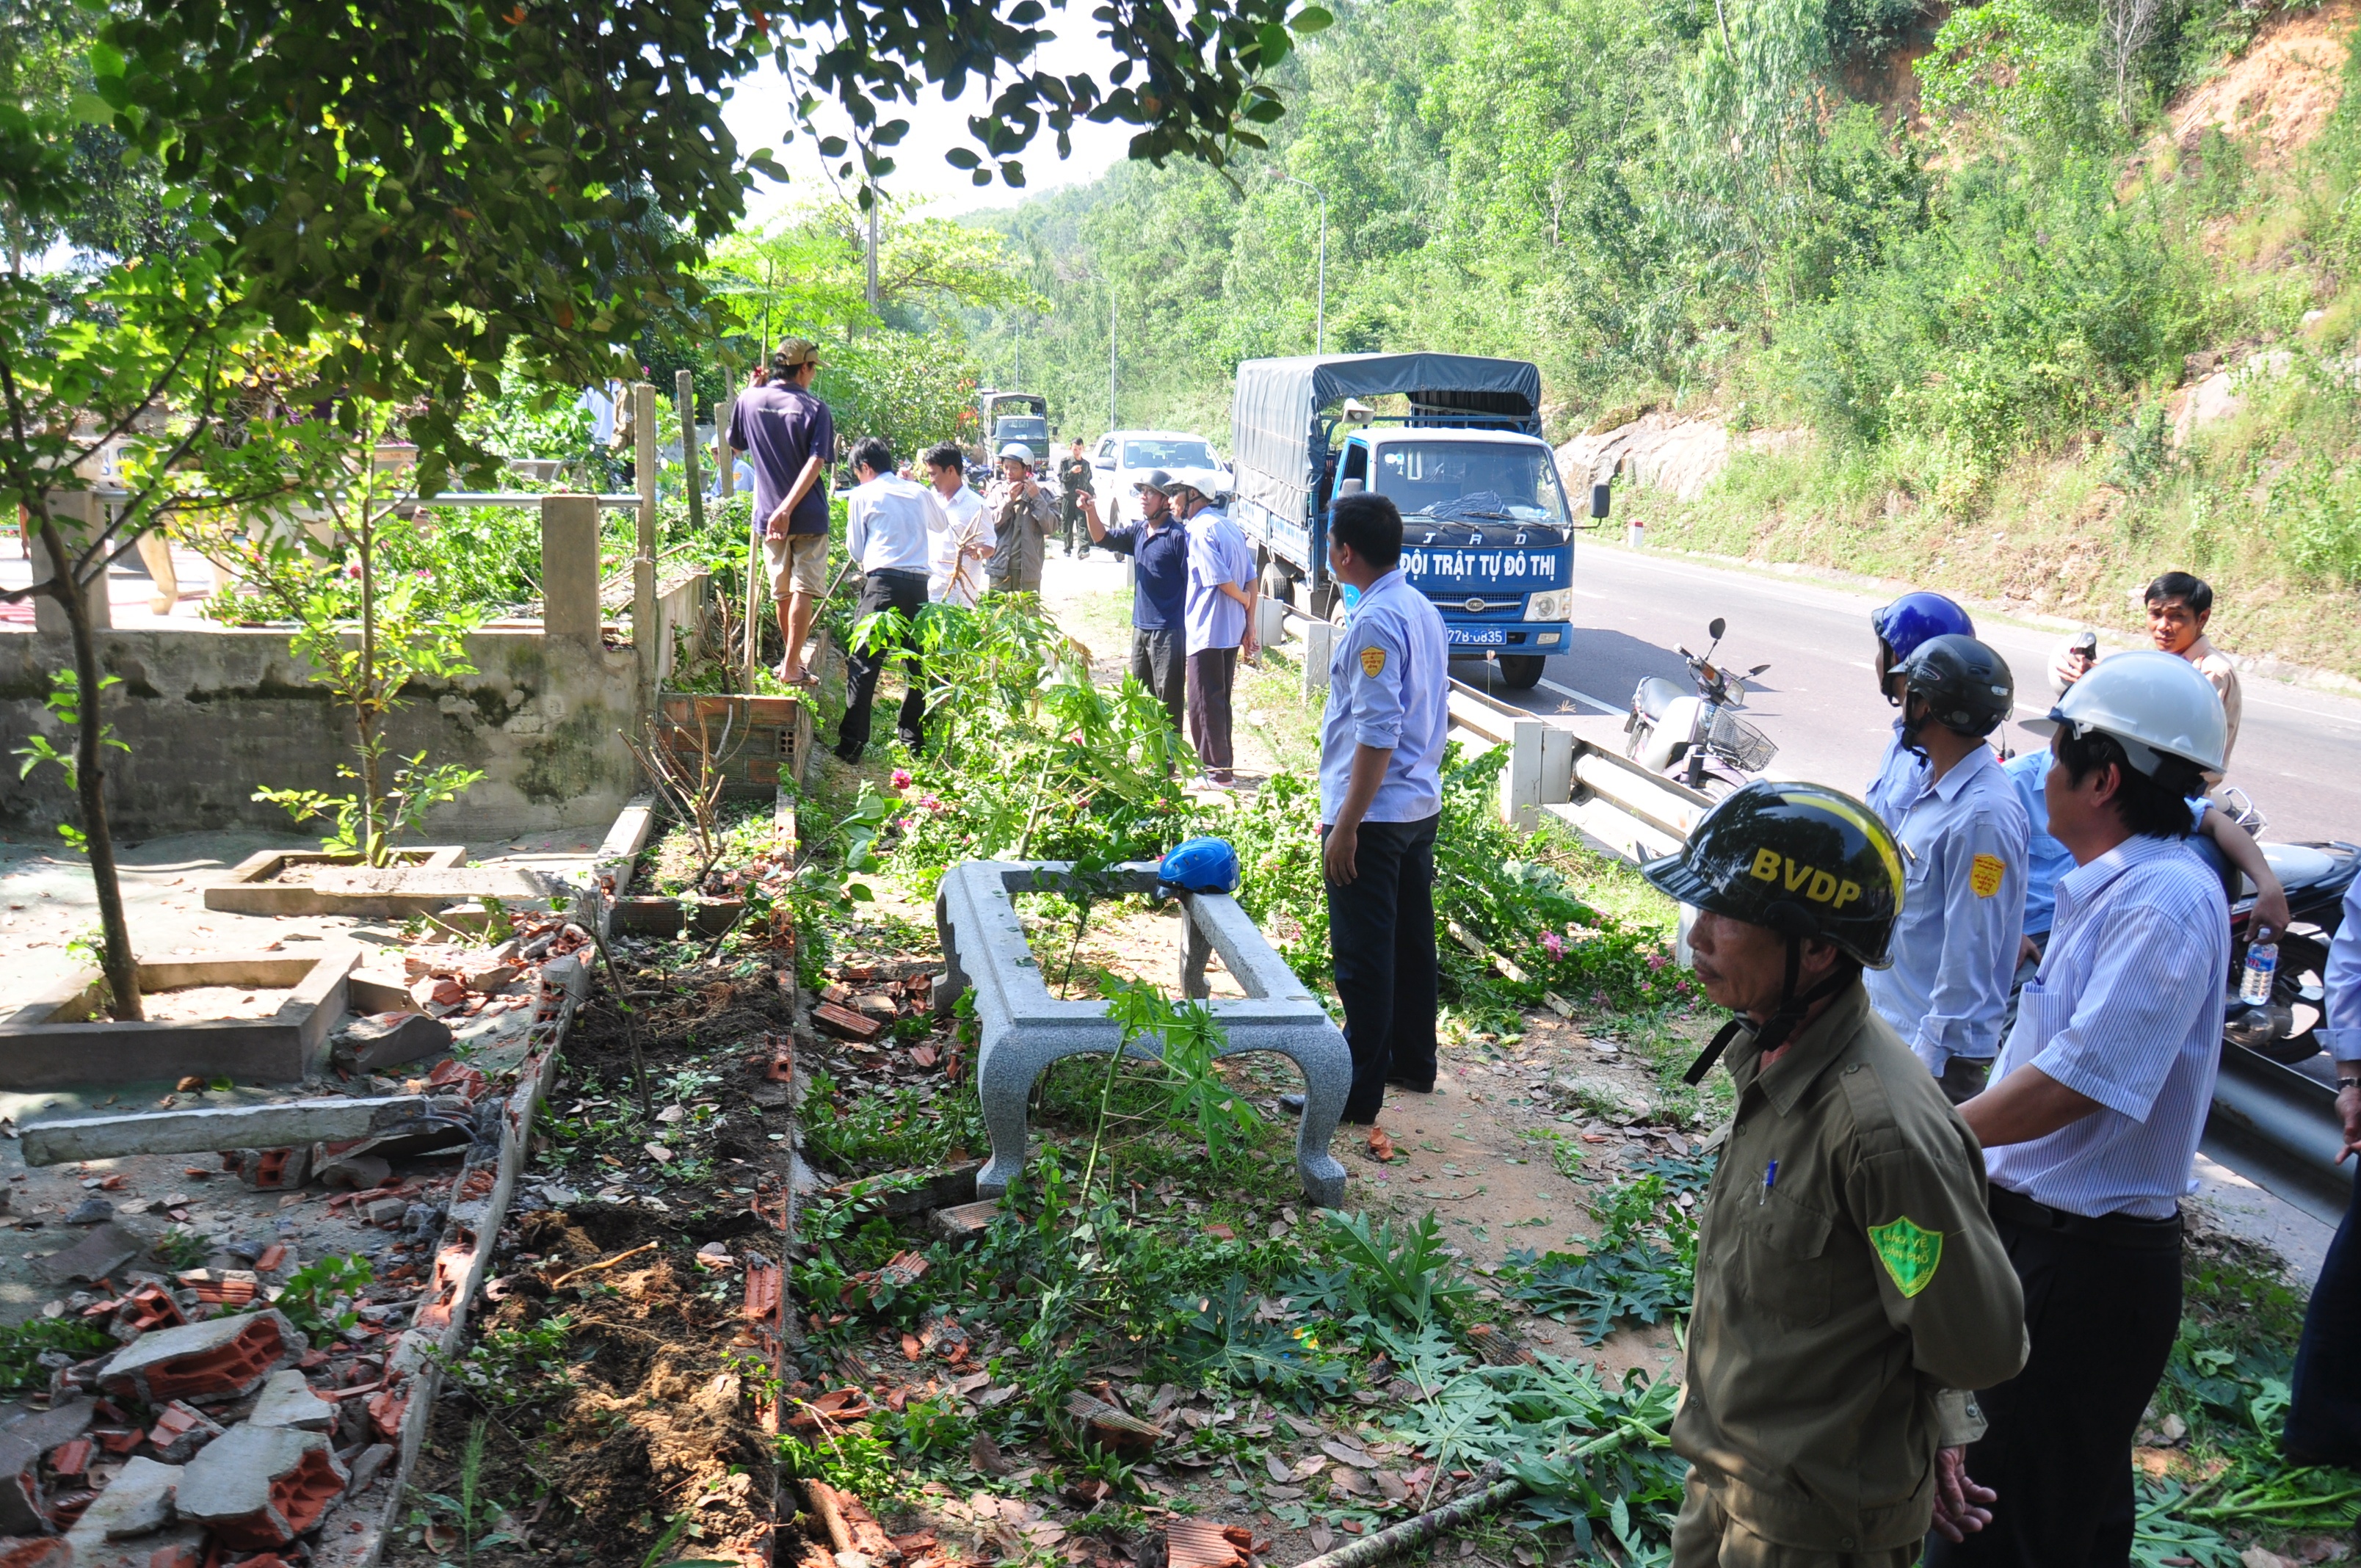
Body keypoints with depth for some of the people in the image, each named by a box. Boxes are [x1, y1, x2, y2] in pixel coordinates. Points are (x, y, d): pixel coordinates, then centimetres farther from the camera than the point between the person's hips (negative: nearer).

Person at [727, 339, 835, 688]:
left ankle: (792, 659, 30)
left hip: (768, 514, 4)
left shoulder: (749, 400, 1)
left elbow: (735, 446, 18)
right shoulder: (816, 409, -7)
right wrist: (788, 508, -22)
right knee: (803, 591, 0)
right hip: (809, 515, -4)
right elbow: (815, 464, -17)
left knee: (782, 591, 17)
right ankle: (791, 668, -3)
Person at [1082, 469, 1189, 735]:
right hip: (1141, 627, 9)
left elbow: (1194, 581, -15)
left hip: (1169, 631, -9)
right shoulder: (1138, 531, 10)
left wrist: (1191, 630, -17)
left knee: (1168, 699, -2)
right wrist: (1091, 512, -8)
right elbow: (1104, 538, 11)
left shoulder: (1178, 536, -14)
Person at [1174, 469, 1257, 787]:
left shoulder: (1200, 529, -15)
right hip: (1232, 630, 9)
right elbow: (1250, 580, 11)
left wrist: (1245, 601, -3)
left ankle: (1216, 771, 4)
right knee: (1220, 701, 17)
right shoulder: (1228, 525, 12)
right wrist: (1250, 622, 10)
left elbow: (1222, 580, -21)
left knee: (1205, 704, -1)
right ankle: (1223, 767, 23)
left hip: (1207, 630, -9)